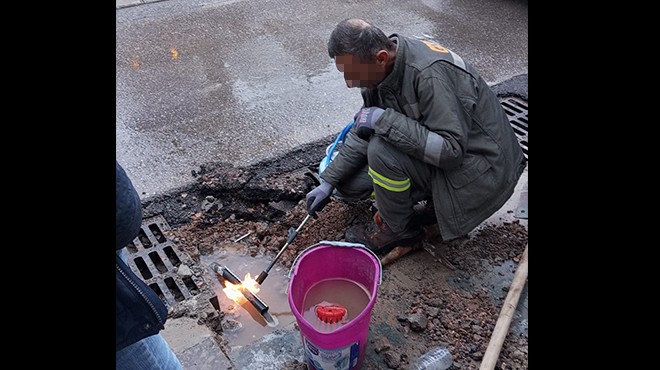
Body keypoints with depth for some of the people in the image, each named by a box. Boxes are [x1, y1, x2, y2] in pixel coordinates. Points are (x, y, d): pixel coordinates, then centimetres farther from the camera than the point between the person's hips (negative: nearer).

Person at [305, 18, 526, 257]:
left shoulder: (430, 74, -31)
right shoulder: (379, 69, -5)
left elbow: (451, 150, -31)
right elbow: (363, 131, 5)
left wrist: (385, 120, -31)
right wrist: (328, 182, 0)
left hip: (480, 170, -8)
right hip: (437, 153, 8)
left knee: (382, 150, -29)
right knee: (348, 180, 0)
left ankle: (397, 229, -3)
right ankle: (434, 202, 11)